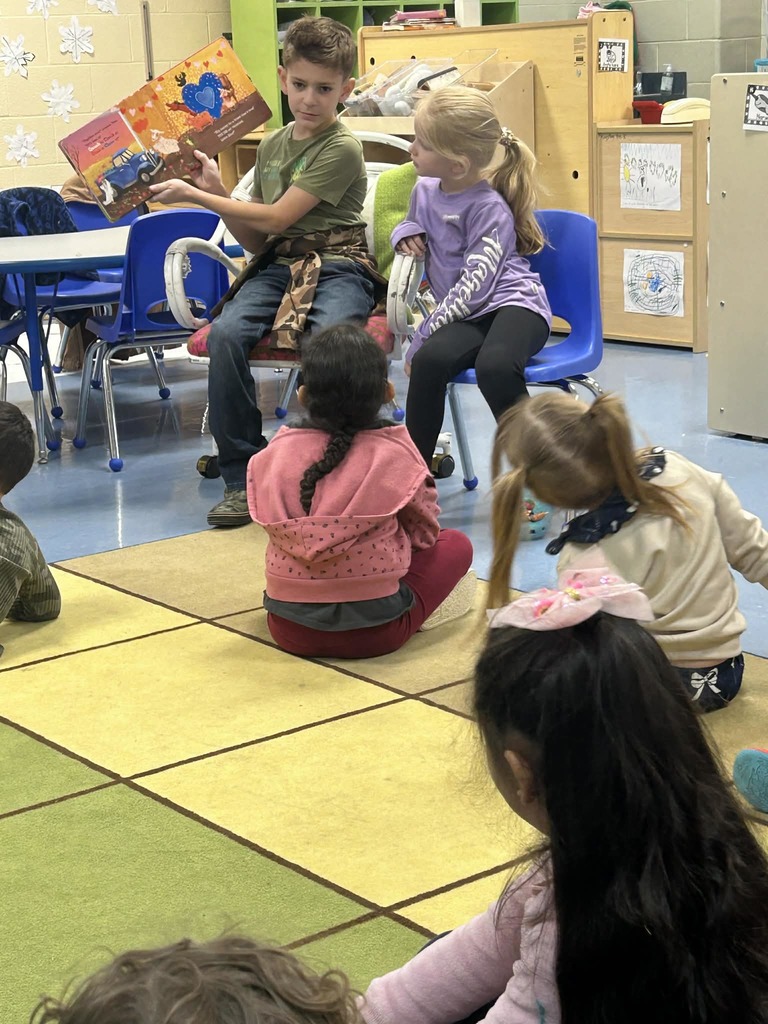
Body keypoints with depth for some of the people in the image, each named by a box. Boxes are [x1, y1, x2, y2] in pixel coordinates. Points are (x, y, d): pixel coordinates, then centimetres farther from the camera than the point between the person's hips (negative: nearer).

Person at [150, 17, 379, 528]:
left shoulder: (343, 148, -5)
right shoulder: (271, 146, 16)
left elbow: (275, 218, -10)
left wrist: (195, 196, -5)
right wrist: (217, 190, 4)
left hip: (337, 266, -5)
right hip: (277, 265, 5)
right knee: (226, 333, -25)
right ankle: (243, 477, -17)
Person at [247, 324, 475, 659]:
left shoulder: (274, 454, -8)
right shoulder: (396, 454, -13)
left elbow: (271, 522, 7)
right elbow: (424, 532, 1)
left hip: (288, 630, 3)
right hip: (374, 631, -3)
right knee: (457, 545, 17)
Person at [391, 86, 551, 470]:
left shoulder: (488, 208, -12)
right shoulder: (424, 190, 9)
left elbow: (474, 286, -17)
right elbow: (414, 223, 34)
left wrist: (422, 336, -16)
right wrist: (405, 232, 8)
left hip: (512, 303, -5)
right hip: (465, 317, 5)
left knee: (494, 365, -40)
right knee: (431, 360, -31)